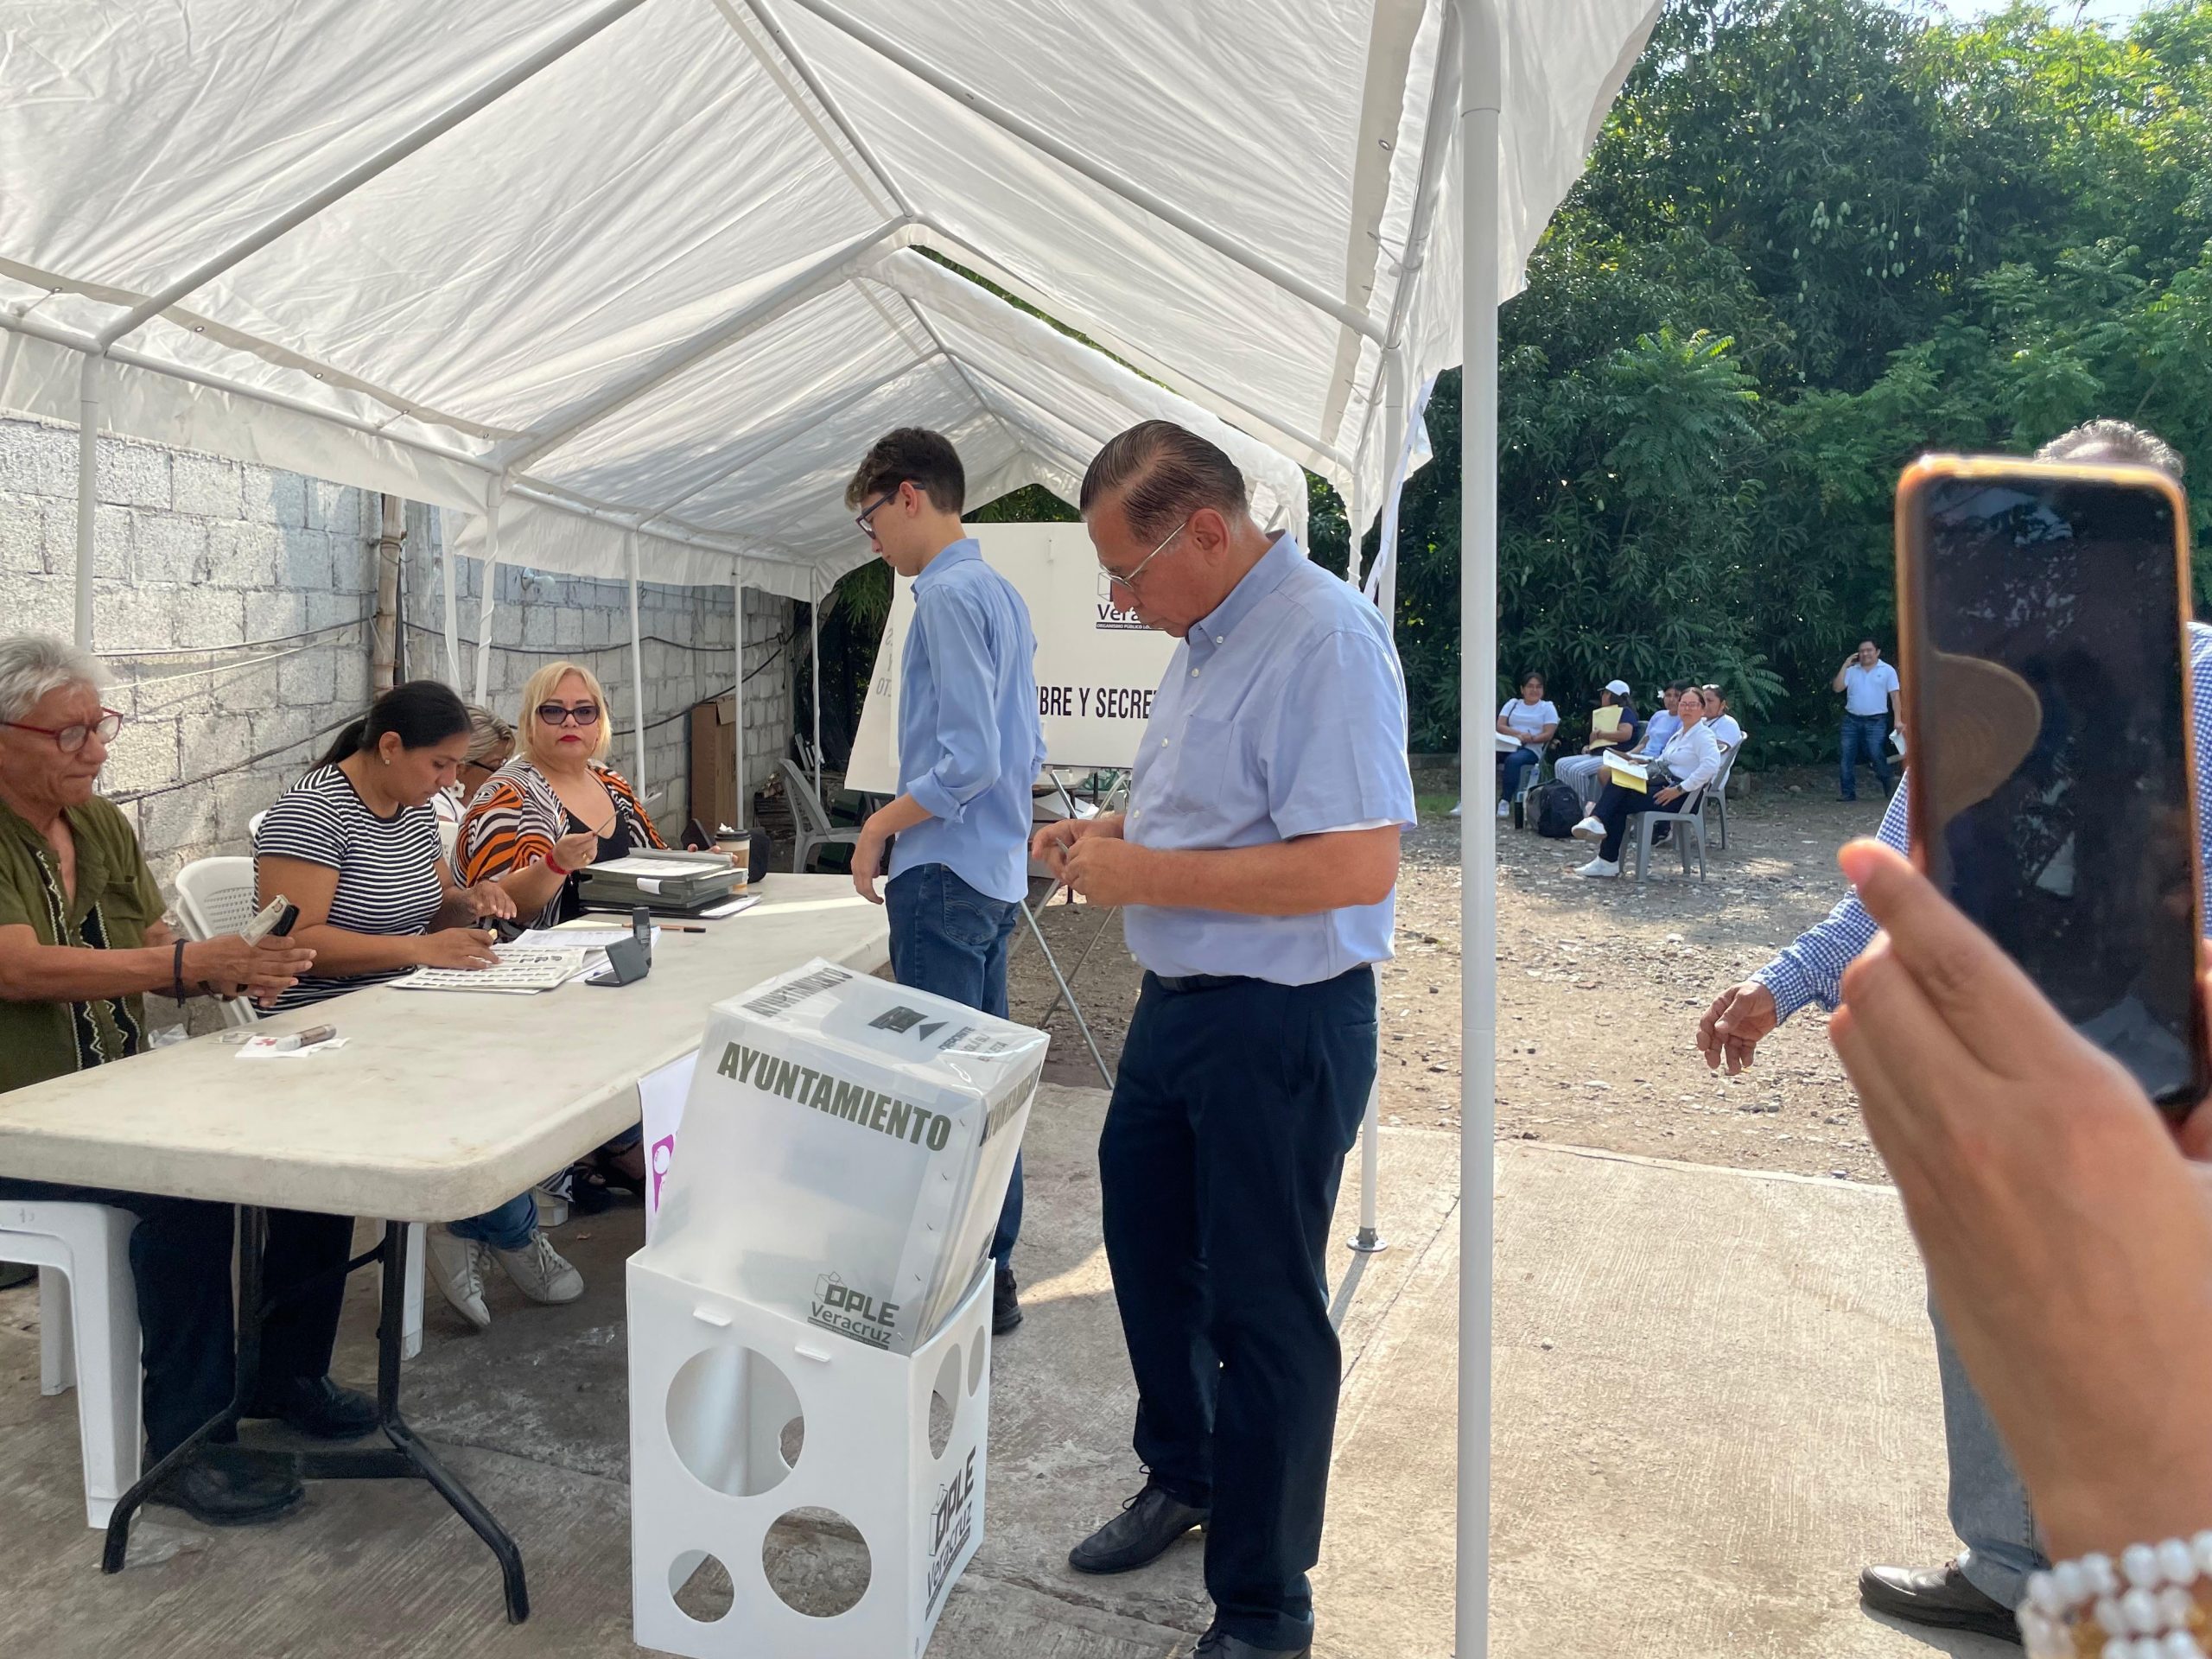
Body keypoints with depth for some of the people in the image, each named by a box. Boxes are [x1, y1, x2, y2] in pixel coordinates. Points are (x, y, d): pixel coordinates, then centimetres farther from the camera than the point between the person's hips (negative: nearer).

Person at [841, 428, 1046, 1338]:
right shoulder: (1002, 592, 15)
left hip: (944, 874, -10)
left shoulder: (949, 595, -14)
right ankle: (991, 1266, 26)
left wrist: (881, 824, -11)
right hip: (997, 871, 10)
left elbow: (971, 757, -21)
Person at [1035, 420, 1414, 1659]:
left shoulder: (1325, 637, -21)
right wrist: (1109, 833, 5)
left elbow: (1358, 864, -29)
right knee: (1149, 1255, 22)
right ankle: (1182, 1476, 47)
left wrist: (1147, 875, -23)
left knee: (1265, 1310, 4)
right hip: (1180, 1001, 10)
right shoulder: (1206, 639, 9)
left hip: (1281, 1025, -9)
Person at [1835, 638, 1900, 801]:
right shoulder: (1852, 671, 12)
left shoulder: (1887, 670, 5)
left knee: (1876, 754, -12)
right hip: (1851, 720, 3)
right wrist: (1845, 665, 0)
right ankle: (1849, 793, 4)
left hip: (1876, 721, -3)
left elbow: (1894, 696, 2)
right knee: (1847, 757, -1)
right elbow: (1837, 688, 2)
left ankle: (1888, 791, 4)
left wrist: (1898, 719, -7)